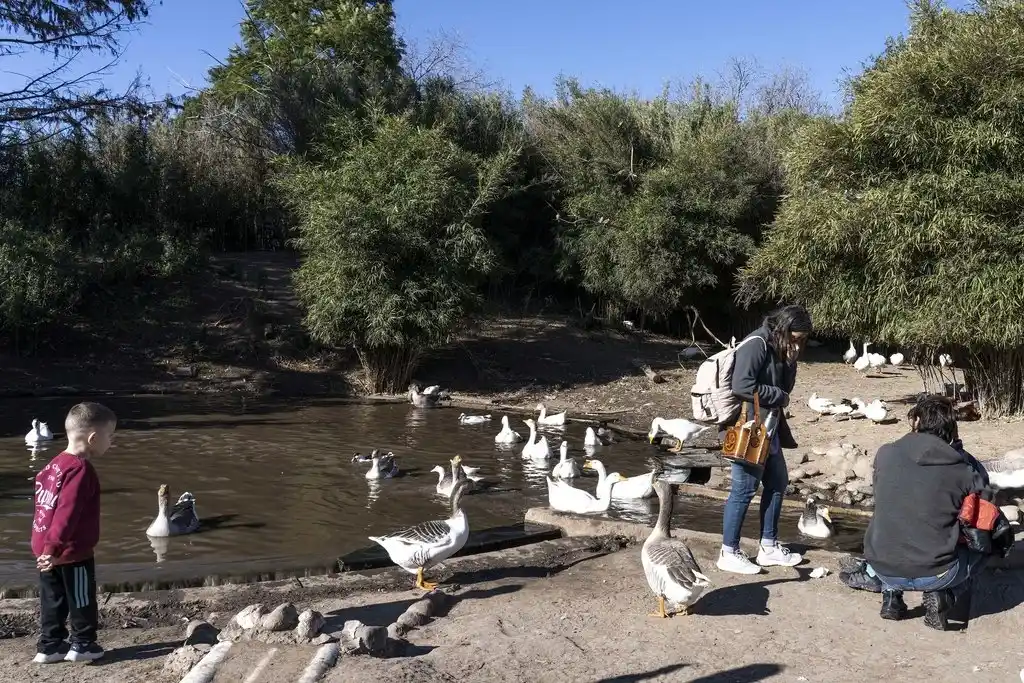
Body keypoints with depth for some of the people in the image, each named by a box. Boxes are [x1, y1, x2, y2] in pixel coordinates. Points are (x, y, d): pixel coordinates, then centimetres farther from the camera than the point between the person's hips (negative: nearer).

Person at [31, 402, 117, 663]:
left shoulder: (55, 463, 7)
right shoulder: (80, 469, -23)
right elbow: (66, 514, -29)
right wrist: (54, 548, -30)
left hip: (47, 549, 8)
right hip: (72, 552, -8)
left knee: (53, 600, 17)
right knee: (81, 600, 8)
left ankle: (49, 645, 25)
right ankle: (82, 645, 19)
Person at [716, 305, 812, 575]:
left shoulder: (780, 348, 9)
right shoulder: (756, 344, -19)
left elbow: (785, 386, 14)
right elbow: (742, 386, -28)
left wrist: (790, 362, -6)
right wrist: (779, 396, -16)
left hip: (769, 427, 10)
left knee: (778, 483, 14)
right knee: (744, 489, -4)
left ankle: (768, 547, 26)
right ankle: (728, 553, 7)